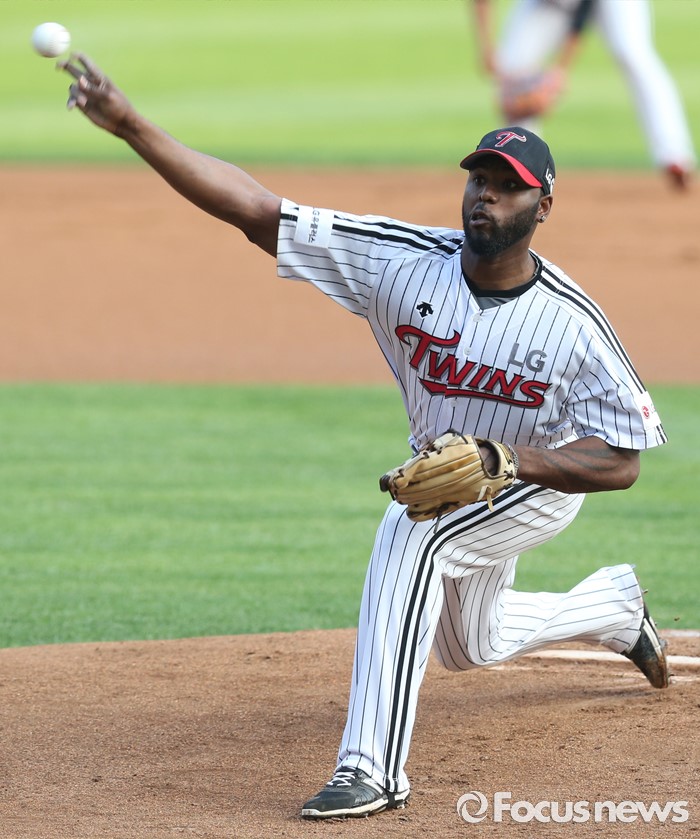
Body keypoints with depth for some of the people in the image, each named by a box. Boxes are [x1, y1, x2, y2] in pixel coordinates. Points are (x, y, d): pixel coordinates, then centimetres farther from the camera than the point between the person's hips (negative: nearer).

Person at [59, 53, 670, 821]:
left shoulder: (573, 323, -31)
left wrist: (505, 459, -41)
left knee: (411, 532, -35)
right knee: (471, 646, 27)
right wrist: (130, 125, -41)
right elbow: (253, 209, -30)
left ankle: (374, 766, -34)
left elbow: (622, 462, -25)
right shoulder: (404, 262, -24)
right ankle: (616, 606, 58)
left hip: (542, 480, -6)